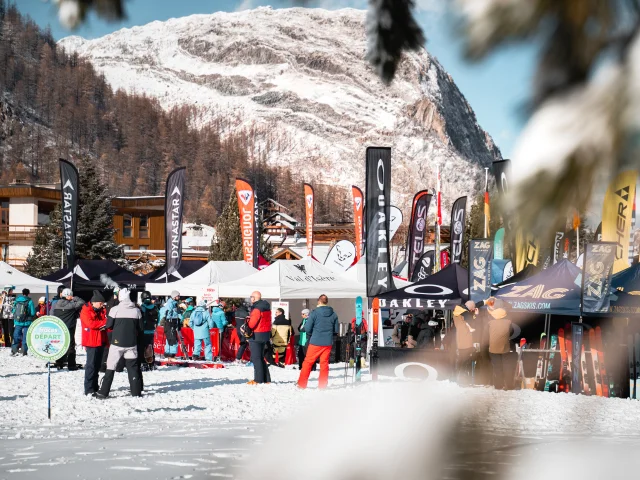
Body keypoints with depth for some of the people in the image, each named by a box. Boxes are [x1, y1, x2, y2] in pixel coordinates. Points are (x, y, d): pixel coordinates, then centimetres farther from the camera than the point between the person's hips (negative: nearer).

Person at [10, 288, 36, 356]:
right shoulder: (30, 301, -9)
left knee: (16, 336, 11)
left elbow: (13, 311, 9)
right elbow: (33, 313, -8)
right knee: (25, 337, 5)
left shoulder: (16, 300, 3)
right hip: (27, 323, -3)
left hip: (17, 322, 3)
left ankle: (14, 351, 8)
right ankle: (24, 352, 6)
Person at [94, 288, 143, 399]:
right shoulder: (137, 310, 0)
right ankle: (136, 392, 10)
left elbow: (108, 325, -5)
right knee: (133, 367, 10)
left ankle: (103, 392, 2)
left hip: (117, 342, -2)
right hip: (132, 344, 2)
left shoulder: (115, 310, -10)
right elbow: (141, 328, 6)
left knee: (110, 367, 3)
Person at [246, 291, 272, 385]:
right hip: (265, 334, 9)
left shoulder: (257, 309, -18)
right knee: (261, 357, 16)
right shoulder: (266, 307, 12)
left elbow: (252, 323, -21)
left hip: (256, 335, -9)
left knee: (256, 358, -4)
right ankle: (266, 379, 16)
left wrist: (245, 326, -3)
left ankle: (258, 380, -5)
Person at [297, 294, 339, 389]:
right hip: (328, 343, 3)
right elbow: (336, 330, 8)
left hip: (315, 342, -3)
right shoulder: (333, 314, 2)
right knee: (324, 363, 11)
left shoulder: (314, 313, -10)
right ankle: (323, 385, 11)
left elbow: (307, 329, -8)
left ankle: (301, 384, 7)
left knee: (308, 362, 5)